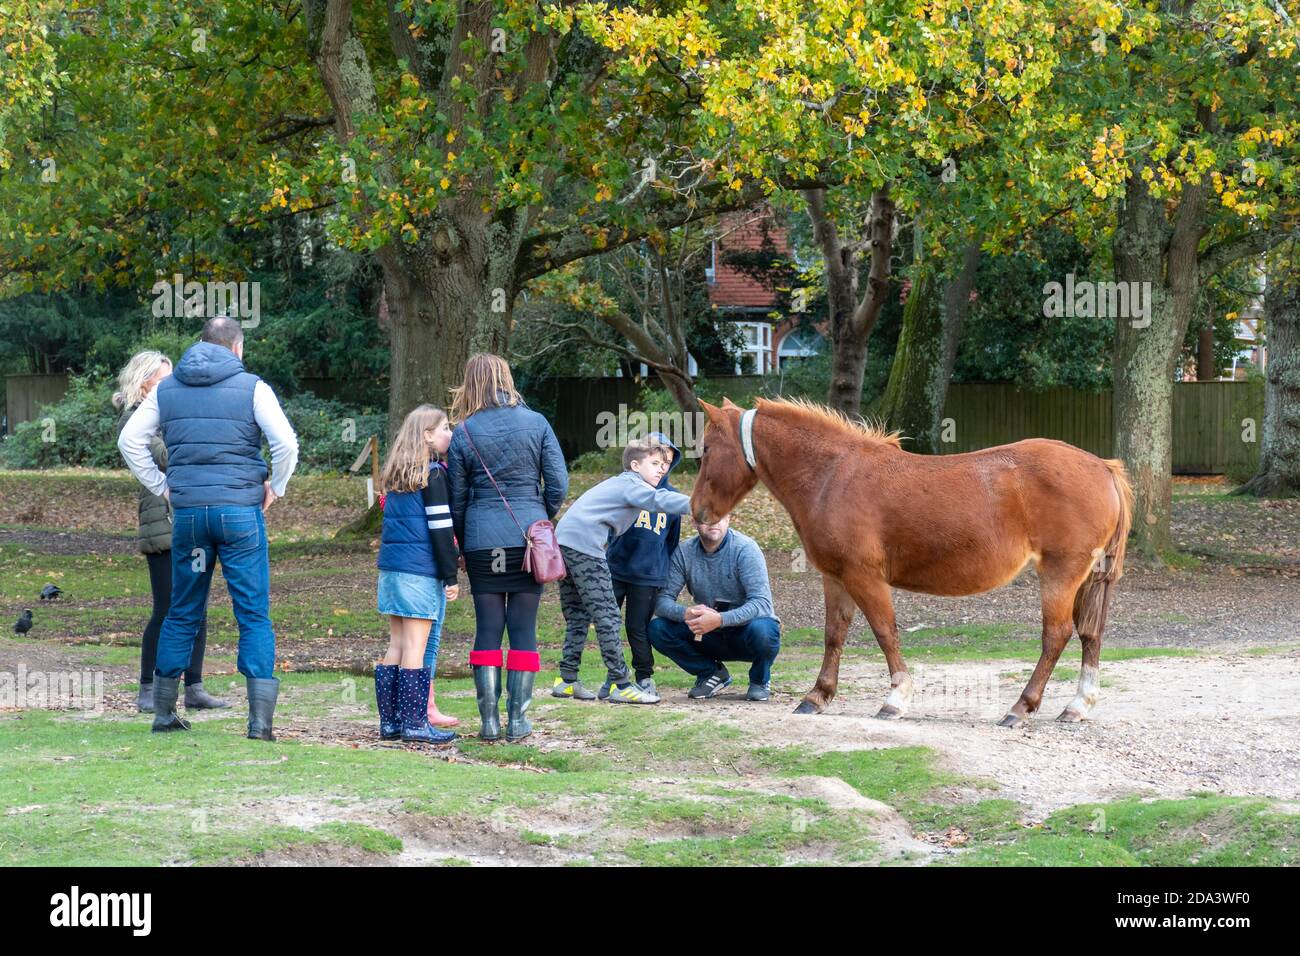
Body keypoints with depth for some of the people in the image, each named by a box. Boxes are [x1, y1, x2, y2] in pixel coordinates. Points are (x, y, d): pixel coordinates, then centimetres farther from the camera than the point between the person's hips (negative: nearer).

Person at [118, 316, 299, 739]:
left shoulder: (166, 389, 9)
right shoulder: (251, 388, -3)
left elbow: (129, 441, 9)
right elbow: (286, 441, -13)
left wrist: (160, 486, 13)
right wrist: (274, 487, 2)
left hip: (187, 511, 3)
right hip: (240, 510, -3)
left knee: (182, 612, 14)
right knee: (254, 614, -1)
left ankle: (163, 712, 16)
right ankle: (260, 717, -9)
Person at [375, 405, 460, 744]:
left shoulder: (396, 475, 14)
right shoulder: (433, 473, -10)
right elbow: (441, 526, -13)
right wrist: (451, 576, -10)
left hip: (391, 565, 8)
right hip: (421, 569, -8)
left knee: (397, 645, 10)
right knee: (417, 647, -5)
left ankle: (390, 720, 12)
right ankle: (415, 722, -3)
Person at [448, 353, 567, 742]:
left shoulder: (463, 433, 1)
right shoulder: (535, 423, 2)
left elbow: (456, 499, 5)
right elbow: (558, 484, 0)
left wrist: (462, 547, 17)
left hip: (482, 539, 0)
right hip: (529, 536, 0)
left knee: (487, 629, 5)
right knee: (524, 629, 5)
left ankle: (490, 720, 2)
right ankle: (517, 720, 3)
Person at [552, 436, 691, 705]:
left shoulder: (617, 483, 29)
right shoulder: (632, 484, -1)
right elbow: (659, 500, -18)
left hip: (562, 541, 10)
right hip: (584, 545, -10)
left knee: (578, 616, 15)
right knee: (606, 616, -9)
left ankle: (567, 680, 15)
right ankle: (620, 684, -10)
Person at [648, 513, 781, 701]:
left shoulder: (745, 549, -18)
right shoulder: (685, 552, -7)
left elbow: (761, 603, -27)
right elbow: (661, 600, -11)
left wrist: (720, 620, -42)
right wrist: (685, 613, -34)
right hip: (711, 637, 3)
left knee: (761, 629, -38)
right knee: (657, 629, -17)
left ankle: (760, 679, -3)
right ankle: (711, 673, 5)